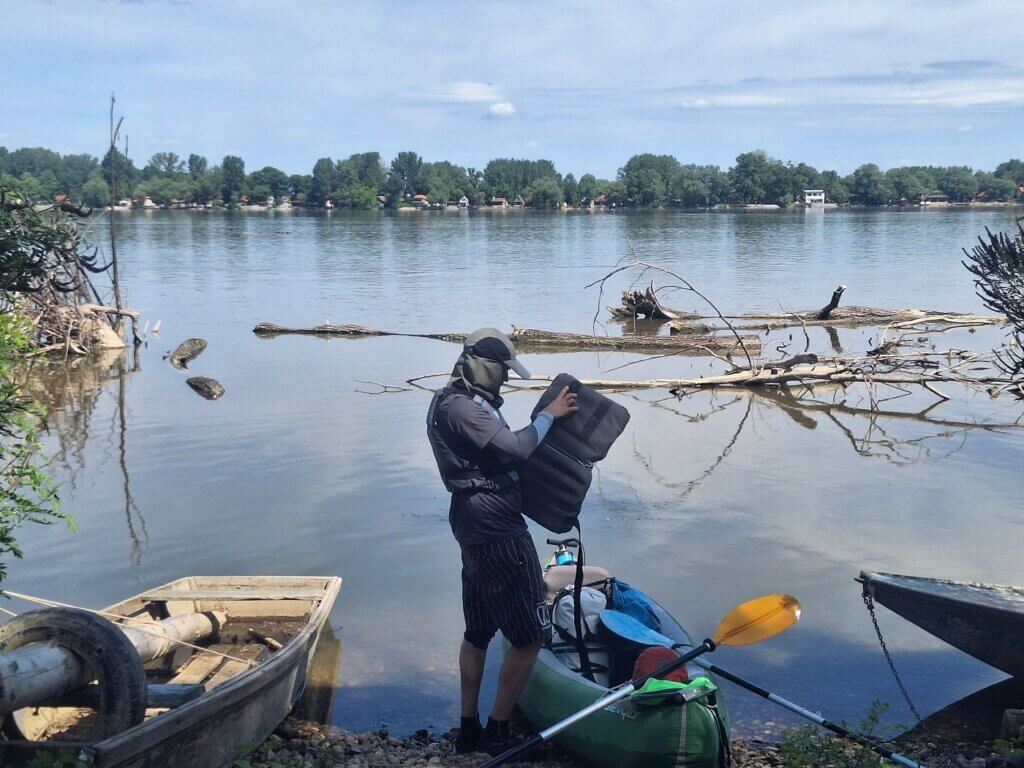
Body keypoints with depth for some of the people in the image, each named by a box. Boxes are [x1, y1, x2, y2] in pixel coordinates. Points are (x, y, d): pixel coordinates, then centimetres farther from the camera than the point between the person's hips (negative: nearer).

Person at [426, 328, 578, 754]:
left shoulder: (458, 402, 14)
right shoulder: (461, 408, -18)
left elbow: (500, 452, 16)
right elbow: (515, 449, -24)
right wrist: (549, 415, -11)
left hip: (475, 530, 11)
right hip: (497, 532, -11)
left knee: (478, 632, 18)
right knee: (529, 636, -1)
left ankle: (469, 728, 26)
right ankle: (497, 732, 7)